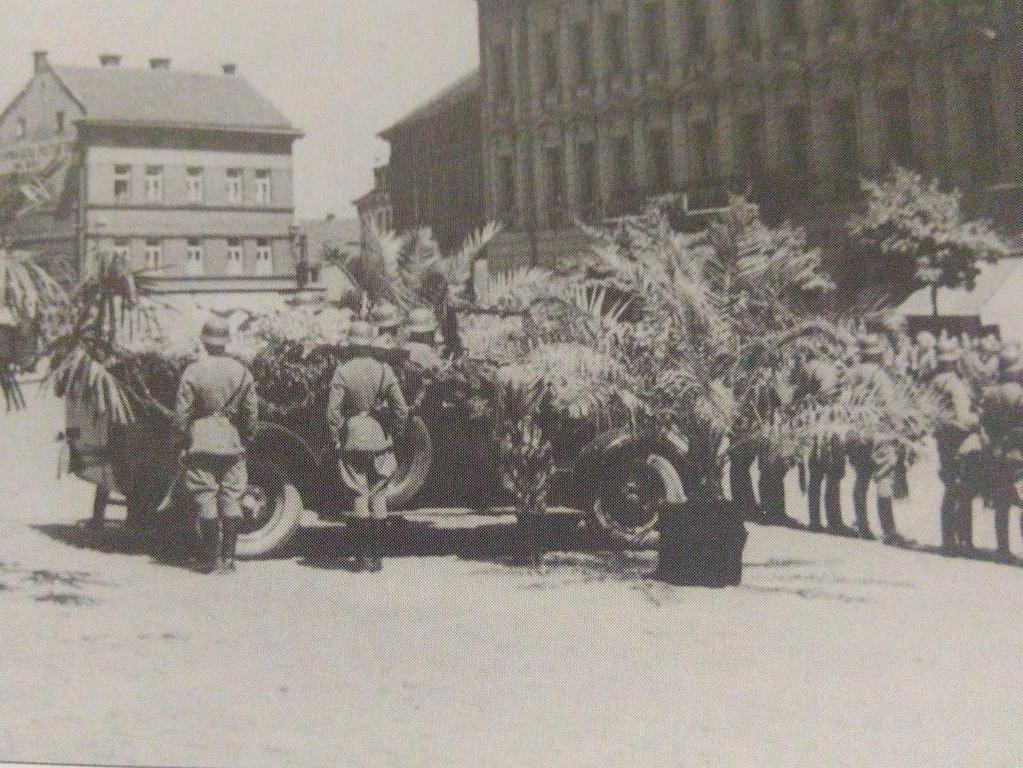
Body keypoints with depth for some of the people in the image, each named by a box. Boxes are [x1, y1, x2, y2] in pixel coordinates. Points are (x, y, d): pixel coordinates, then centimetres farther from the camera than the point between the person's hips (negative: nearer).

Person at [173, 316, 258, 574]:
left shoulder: (193, 372, -7)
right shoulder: (242, 372, 1)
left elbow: (181, 413, -5)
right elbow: (251, 413, 6)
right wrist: (246, 440, 16)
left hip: (202, 446, -2)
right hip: (233, 446, 3)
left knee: (206, 500, 1)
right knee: (231, 500, 6)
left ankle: (210, 559, 2)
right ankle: (228, 557, 8)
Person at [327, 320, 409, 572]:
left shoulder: (343, 372, -7)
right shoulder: (384, 371, -4)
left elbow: (333, 411, -9)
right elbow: (401, 409, -5)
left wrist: (339, 438, 3)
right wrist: (393, 435, 8)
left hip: (352, 441, 0)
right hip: (379, 441, 1)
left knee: (359, 495, 5)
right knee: (379, 496, 7)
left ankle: (363, 557, 4)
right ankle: (375, 557, 8)